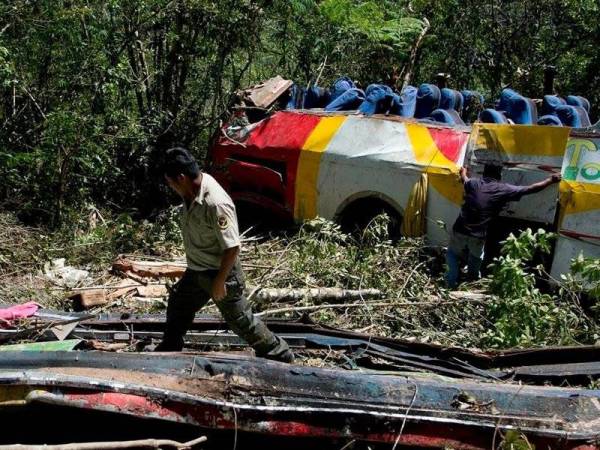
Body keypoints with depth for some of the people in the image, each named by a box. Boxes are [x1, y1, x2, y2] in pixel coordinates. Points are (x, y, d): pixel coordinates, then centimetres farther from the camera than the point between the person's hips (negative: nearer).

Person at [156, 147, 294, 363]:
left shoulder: (216, 204, -33)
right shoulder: (192, 192, -6)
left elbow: (232, 248, -28)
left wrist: (219, 281, -20)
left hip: (220, 272, -9)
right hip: (196, 271, 9)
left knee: (239, 319, 5)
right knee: (177, 305, 23)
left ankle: (279, 355, 23)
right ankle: (169, 350, 45)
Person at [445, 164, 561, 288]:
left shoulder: (474, 183, 6)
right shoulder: (504, 189, 0)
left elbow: (464, 179, 33)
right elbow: (532, 189, 6)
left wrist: (463, 171, 56)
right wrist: (551, 180, 20)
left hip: (460, 231, 1)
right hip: (478, 236, -1)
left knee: (453, 254, 26)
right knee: (476, 259, 29)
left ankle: (451, 284, 19)